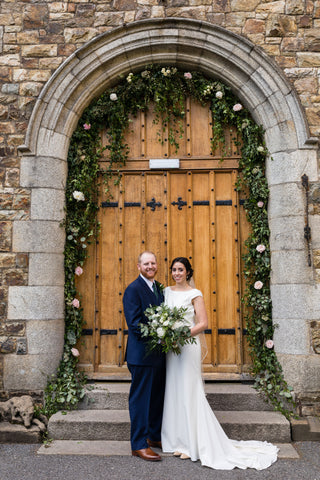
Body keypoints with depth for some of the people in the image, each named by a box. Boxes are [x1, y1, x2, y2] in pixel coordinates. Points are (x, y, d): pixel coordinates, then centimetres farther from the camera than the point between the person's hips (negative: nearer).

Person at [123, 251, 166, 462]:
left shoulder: (159, 288, 13)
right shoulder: (133, 289, -12)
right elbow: (134, 323, -19)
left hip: (159, 353, 8)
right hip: (142, 353, -8)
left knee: (158, 397, 18)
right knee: (140, 398, 2)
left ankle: (155, 436, 34)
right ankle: (139, 444, 14)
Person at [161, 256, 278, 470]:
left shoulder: (195, 294, -5)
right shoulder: (166, 292, 10)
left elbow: (203, 323, -10)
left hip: (188, 346, -5)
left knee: (188, 392, -3)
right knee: (173, 391, 9)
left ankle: (193, 444, 9)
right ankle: (178, 440, 23)